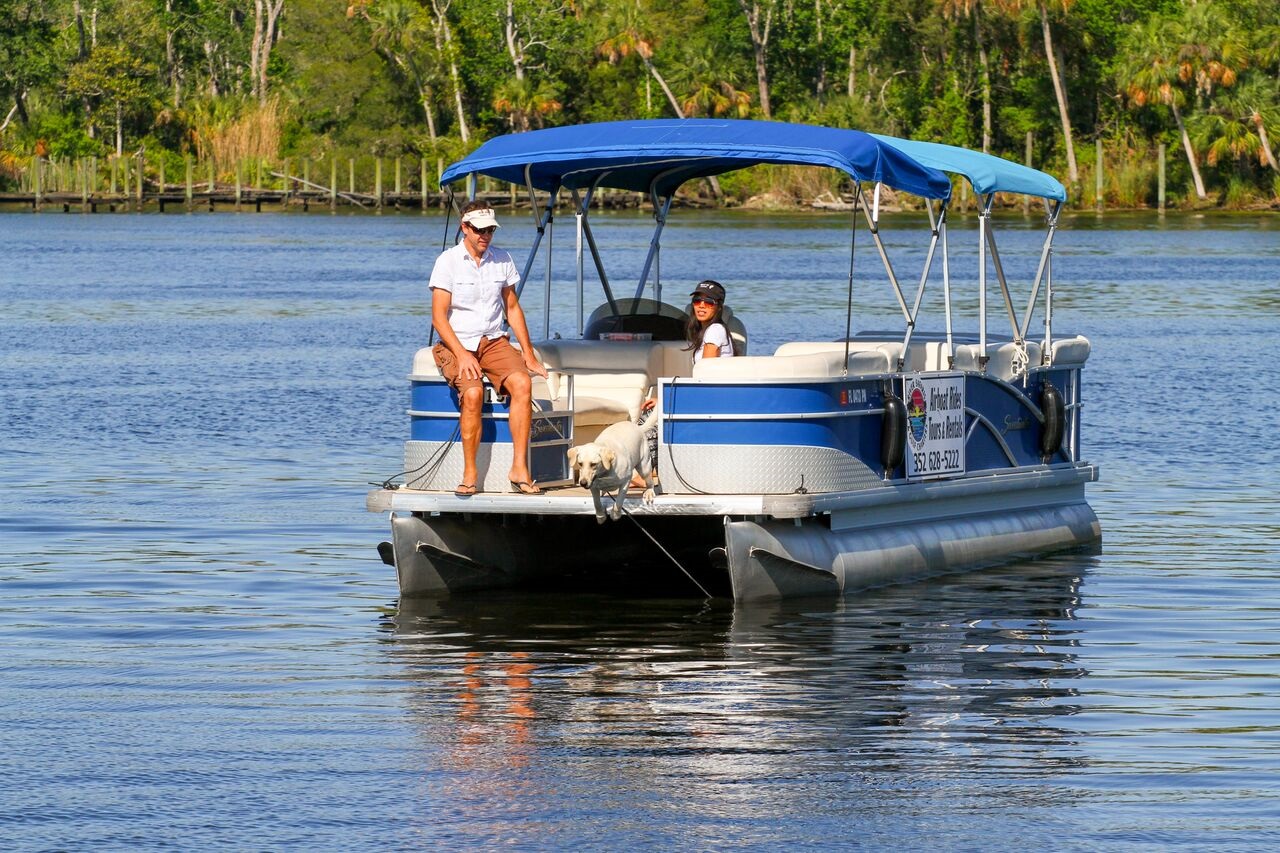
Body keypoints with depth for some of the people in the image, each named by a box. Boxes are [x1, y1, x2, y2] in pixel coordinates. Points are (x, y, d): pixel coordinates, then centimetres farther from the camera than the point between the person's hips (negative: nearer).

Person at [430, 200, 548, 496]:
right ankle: (470, 475, -25)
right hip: (457, 344, -4)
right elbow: (439, 317, -9)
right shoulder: (448, 261, -5)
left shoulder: (502, 260, 9)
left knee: (522, 383, -26)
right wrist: (461, 355, -21)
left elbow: (512, 308, 18)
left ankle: (519, 469, -27)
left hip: (494, 341, 4)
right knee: (473, 393, -33)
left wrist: (529, 354, 10)